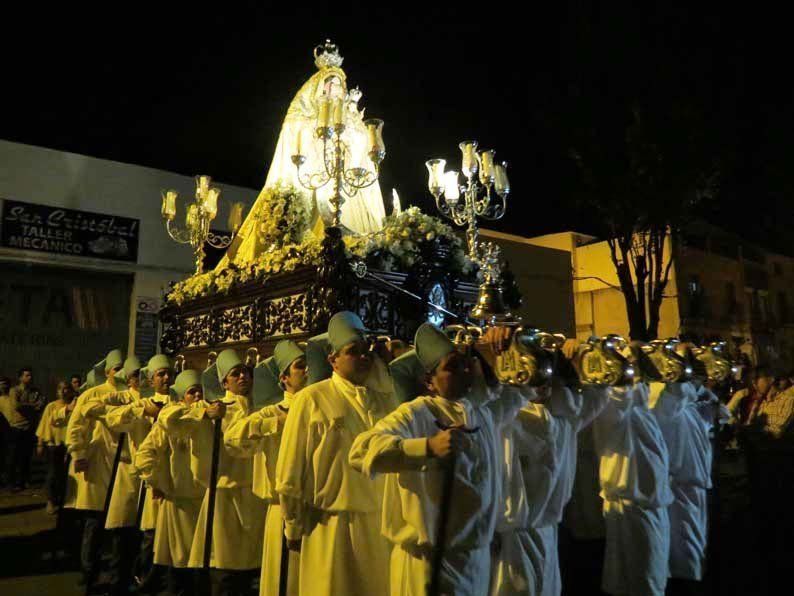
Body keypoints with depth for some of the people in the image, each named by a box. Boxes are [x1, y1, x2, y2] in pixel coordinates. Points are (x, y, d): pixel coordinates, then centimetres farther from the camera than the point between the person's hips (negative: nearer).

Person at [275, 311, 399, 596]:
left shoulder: (385, 399, 5)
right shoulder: (311, 399, -6)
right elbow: (290, 472, -2)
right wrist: (294, 528, 1)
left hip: (381, 523, 4)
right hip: (332, 525, -3)